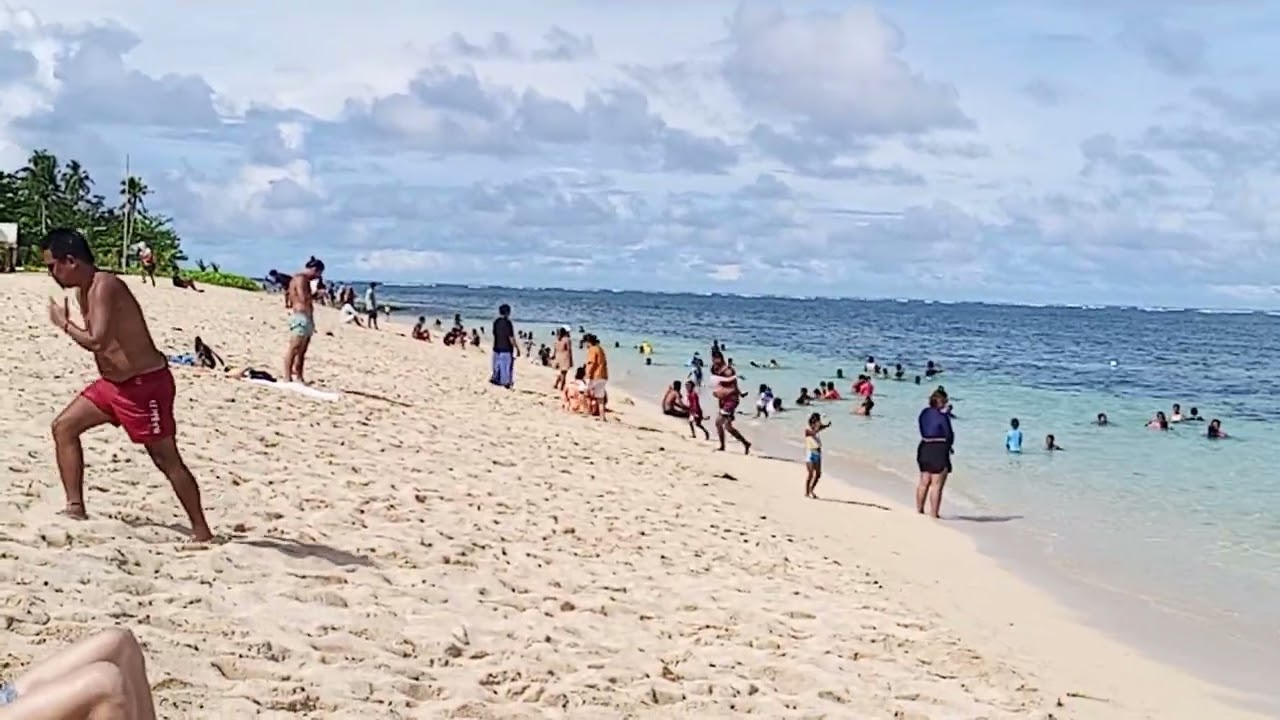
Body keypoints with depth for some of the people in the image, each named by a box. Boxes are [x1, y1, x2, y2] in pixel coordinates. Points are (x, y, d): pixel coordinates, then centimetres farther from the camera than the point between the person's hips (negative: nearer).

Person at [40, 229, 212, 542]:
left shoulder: (104, 287, -21)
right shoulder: (85, 290, 9)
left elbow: (98, 342, -31)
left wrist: (63, 323, -17)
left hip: (146, 385, -10)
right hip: (115, 383, 10)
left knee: (167, 460, -4)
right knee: (64, 427, 11)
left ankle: (202, 532, 3)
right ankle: (76, 508, 13)